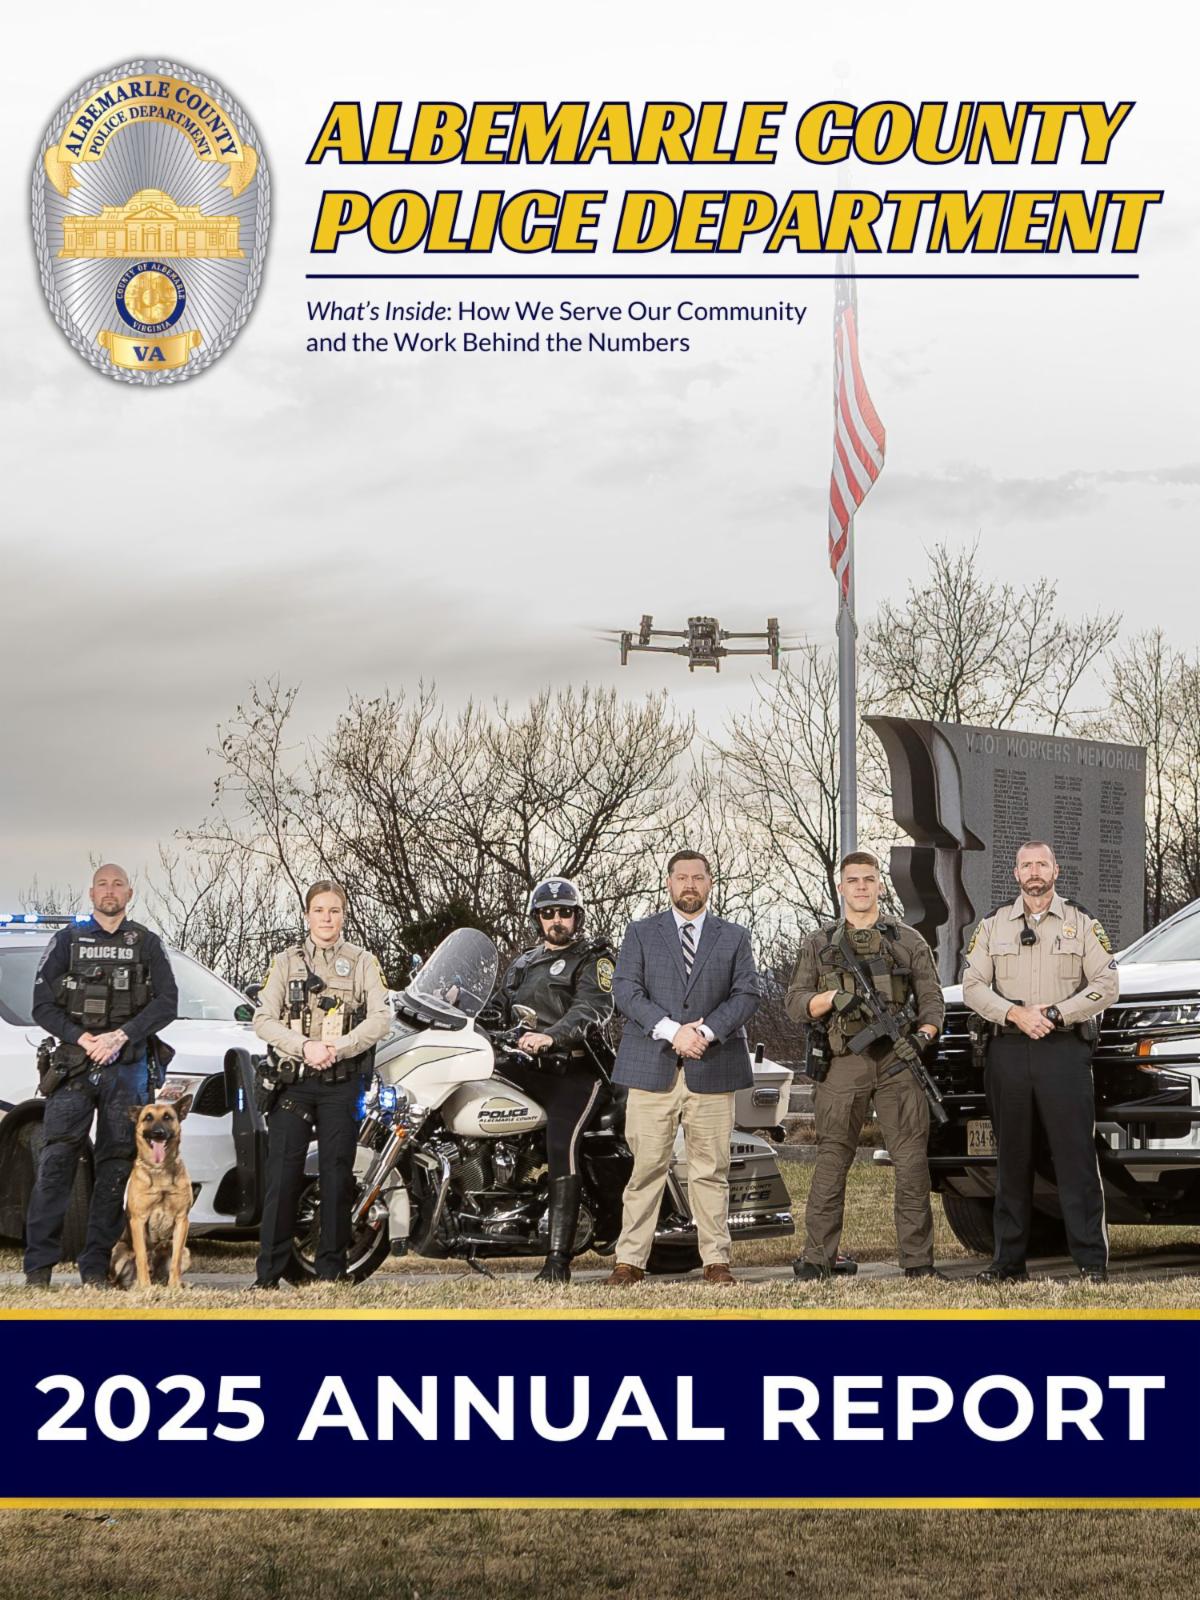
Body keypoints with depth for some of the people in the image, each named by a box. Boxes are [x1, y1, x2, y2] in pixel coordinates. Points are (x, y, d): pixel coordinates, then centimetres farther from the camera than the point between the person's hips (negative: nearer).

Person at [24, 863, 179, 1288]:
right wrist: (82, 1038, -10)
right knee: (55, 1162, -10)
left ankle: (96, 1269, 4)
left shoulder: (147, 944, 11)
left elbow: (167, 1002, 1)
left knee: (115, 1166, 0)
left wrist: (120, 1036, -12)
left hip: (129, 1067, 1)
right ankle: (39, 1268, -8)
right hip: (75, 1063, -1)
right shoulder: (67, 940, 11)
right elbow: (42, 1005, 5)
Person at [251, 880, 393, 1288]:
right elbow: (263, 1019, 2)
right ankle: (268, 1272, -6)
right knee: (282, 1174, -6)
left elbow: (381, 1016, -3)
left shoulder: (362, 962, 8)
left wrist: (338, 1048, -15)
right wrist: (305, 1046, -13)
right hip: (292, 1080, 0)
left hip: (342, 1082, 0)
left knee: (337, 1174, 2)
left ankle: (332, 1267, 9)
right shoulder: (286, 961, 10)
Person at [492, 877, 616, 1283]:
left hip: (575, 1070, -6)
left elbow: (593, 1008, -14)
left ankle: (558, 1259, -26)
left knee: (561, 1147, -23)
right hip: (526, 1067, 7)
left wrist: (551, 1036, -32)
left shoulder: (594, 959, 3)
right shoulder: (522, 964, 26)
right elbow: (499, 1009, 25)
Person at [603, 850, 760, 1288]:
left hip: (712, 1068, 1)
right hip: (652, 1067, -1)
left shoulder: (734, 937, 13)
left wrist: (707, 1031, -12)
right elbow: (625, 991, -1)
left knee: (711, 1169, 2)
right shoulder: (641, 934, 10)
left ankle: (716, 1261, 7)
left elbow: (747, 994, 4)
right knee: (647, 1167, -2)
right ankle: (630, 1261, 1)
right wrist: (671, 1031, -14)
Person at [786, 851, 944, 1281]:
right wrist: (833, 996, -11)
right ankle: (817, 1259, 4)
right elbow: (795, 1004, 8)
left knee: (912, 1162, -3)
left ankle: (918, 1261, 2)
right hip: (842, 1064, 0)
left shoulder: (908, 941, 13)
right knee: (831, 1163, -1)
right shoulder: (818, 945, 14)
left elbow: (932, 999, 9)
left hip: (898, 1063, 0)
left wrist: (923, 1034, -11)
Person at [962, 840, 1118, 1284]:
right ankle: (1008, 1261, 9)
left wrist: (1055, 1013, -11)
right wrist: (1015, 1014, -10)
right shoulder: (992, 925, 12)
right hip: (1008, 1052, 2)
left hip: (1064, 1050, -2)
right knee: (1012, 1159, 5)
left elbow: (1106, 985, 1)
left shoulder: (1082, 924, 7)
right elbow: (972, 986, 6)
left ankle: (1092, 1261, -7)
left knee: (1076, 1157, -7)